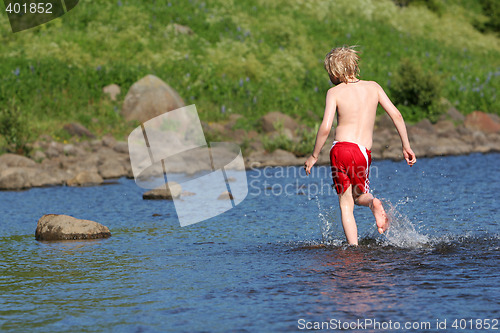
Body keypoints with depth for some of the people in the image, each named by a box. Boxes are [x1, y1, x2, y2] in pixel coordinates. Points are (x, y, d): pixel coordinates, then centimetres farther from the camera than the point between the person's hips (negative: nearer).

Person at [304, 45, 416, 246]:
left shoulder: (335, 92, 0)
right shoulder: (373, 87, 10)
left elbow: (325, 128, -9)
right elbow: (396, 115, 5)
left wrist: (314, 156, 1)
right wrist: (406, 146, 11)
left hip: (342, 148, -3)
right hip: (365, 153, 3)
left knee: (346, 204, 6)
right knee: (359, 195, 25)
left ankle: (354, 248, -10)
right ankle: (373, 203, -10)